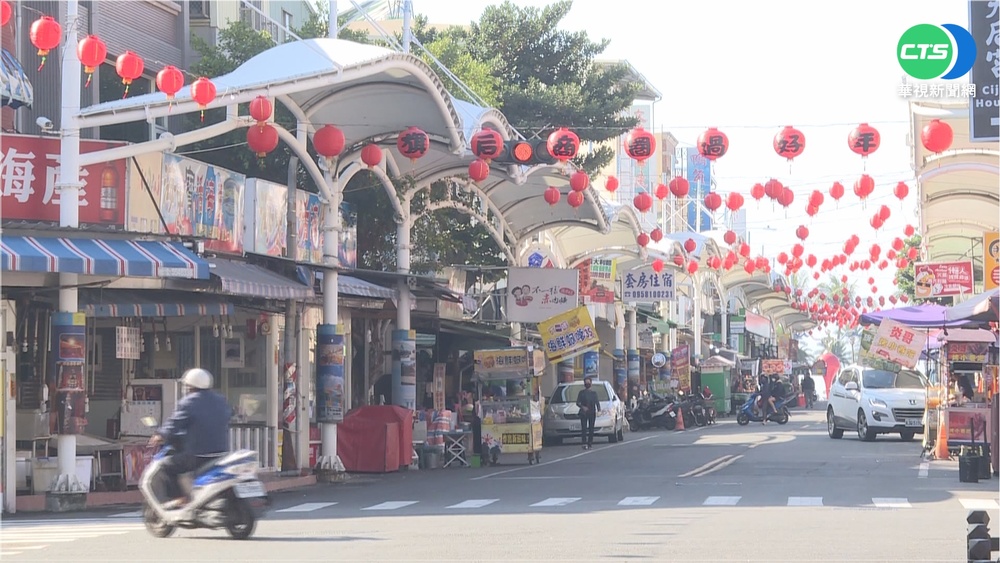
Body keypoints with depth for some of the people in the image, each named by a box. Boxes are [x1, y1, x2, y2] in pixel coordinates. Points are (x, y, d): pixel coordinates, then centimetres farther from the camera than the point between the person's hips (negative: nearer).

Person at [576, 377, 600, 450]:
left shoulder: (594, 393, 11)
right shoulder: (582, 393, 5)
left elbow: (597, 402, 8)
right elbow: (577, 402, 2)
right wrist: (582, 407, -18)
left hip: (592, 413, 2)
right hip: (583, 413, -2)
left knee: (591, 429, 4)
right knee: (584, 428, -11)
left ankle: (590, 443, 10)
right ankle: (584, 443, -18)